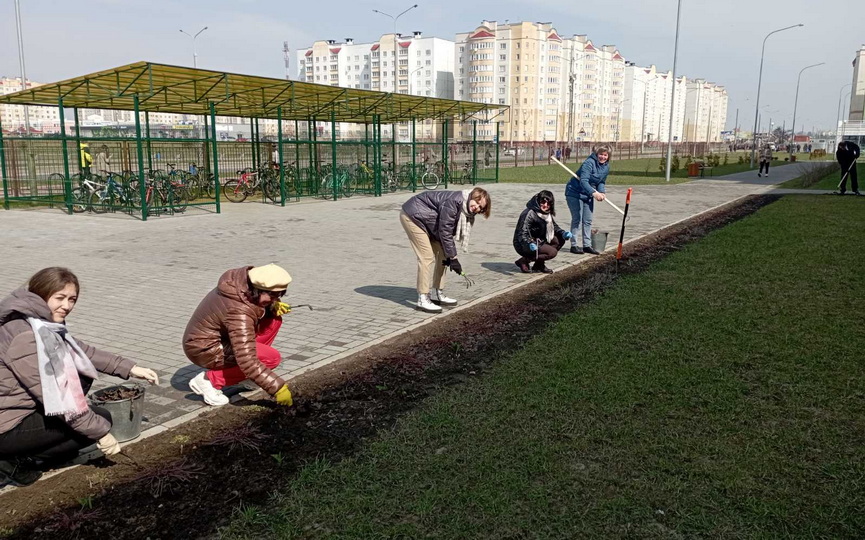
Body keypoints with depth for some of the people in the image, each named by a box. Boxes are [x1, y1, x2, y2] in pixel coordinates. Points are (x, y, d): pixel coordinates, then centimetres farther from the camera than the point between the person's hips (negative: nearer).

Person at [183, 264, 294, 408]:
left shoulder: (245, 279, -10)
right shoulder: (240, 313, -35)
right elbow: (247, 362, -37)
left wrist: (273, 306, -8)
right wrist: (277, 387, -33)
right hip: (205, 351, -9)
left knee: (274, 320, 1)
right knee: (272, 358, -20)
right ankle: (209, 379, -10)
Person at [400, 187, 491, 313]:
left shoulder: (467, 212, -2)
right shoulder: (453, 202, -31)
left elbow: (449, 232, 2)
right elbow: (444, 231, -28)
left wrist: (450, 256, -6)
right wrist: (452, 257, -24)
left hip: (428, 221, 10)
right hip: (412, 216, -10)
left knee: (441, 253, 7)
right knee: (427, 256, -14)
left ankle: (437, 294, 15)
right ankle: (422, 299, -10)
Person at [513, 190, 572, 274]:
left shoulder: (547, 213, 4)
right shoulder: (530, 213, -23)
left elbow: (554, 226, 14)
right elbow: (522, 233, -26)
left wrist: (563, 233, -8)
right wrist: (530, 244, -45)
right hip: (523, 245, -9)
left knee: (560, 239, 0)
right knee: (552, 252, -22)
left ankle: (539, 264, 4)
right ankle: (524, 260, -10)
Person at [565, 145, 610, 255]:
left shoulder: (606, 167, 2)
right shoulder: (589, 163, -24)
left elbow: (602, 182, 10)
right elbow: (583, 181, -32)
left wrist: (602, 192, -12)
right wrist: (594, 193, -45)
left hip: (588, 195, 8)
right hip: (575, 193, -8)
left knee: (588, 221, 8)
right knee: (577, 219, -7)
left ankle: (587, 245, 15)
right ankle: (573, 245, 0)